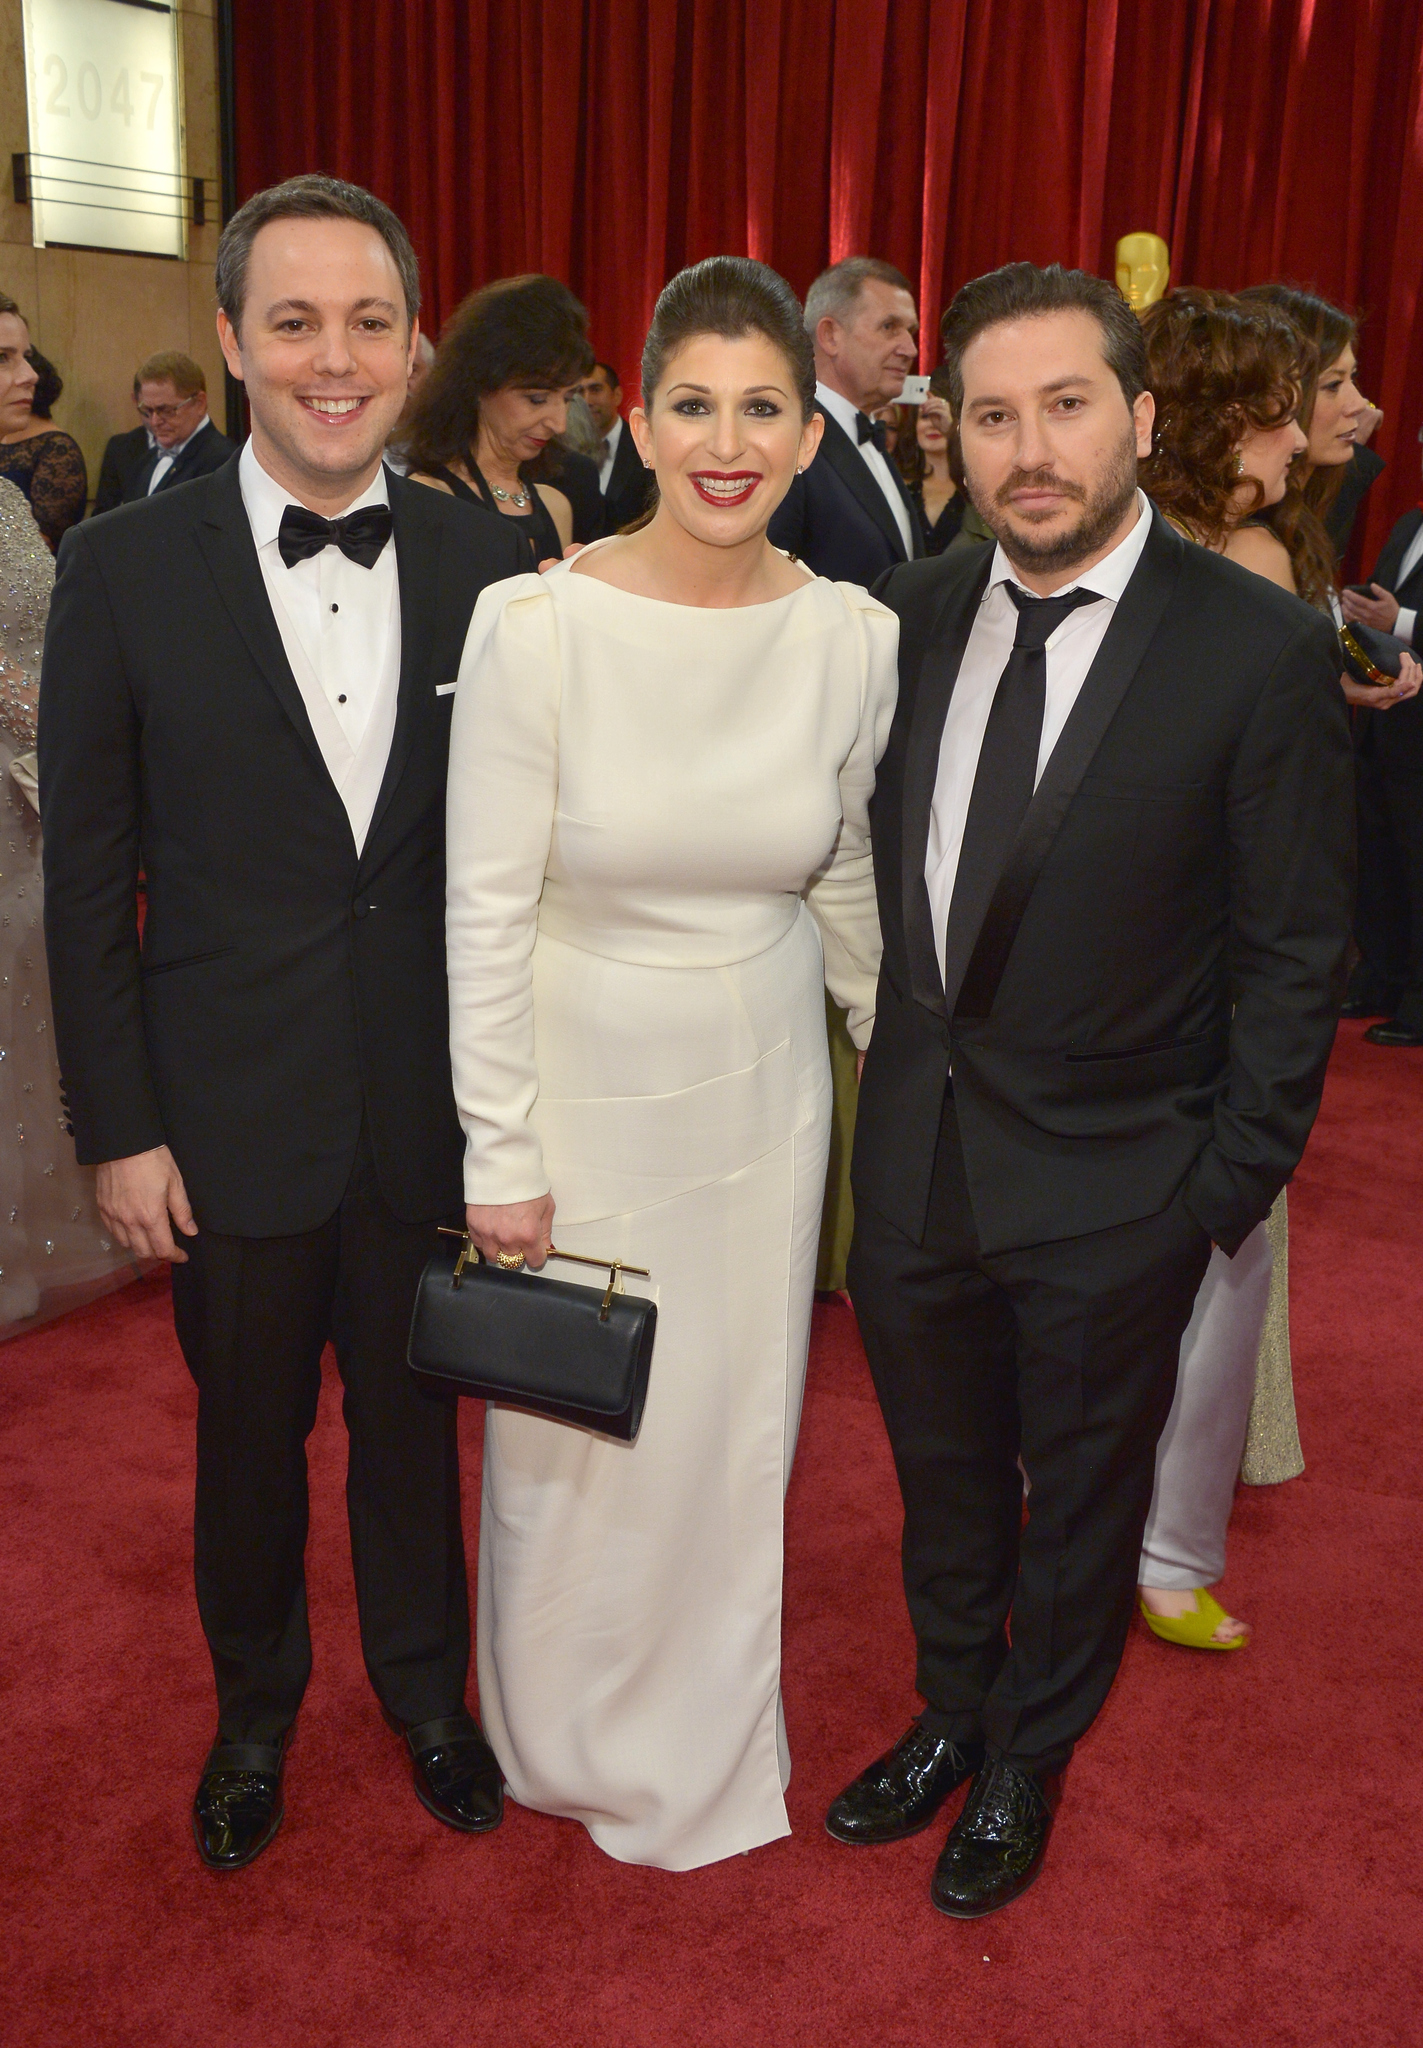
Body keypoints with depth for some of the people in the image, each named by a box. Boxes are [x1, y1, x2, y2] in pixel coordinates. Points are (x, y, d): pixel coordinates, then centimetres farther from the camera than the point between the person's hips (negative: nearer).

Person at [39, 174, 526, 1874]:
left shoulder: (486, 564, -3)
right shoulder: (127, 567, -8)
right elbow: (86, 879, -5)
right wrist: (116, 1126, -6)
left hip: (434, 1105, 1)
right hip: (232, 1111, -1)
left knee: (413, 1414, 18)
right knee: (248, 1431, 17)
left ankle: (424, 1686, 44)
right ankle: (254, 1709, 44)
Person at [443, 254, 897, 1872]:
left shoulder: (854, 637, -8)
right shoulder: (534, 626, -18)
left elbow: (843, 883, 7)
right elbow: (486, 914, -14)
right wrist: (501, 1158, -12)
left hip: (761, 1091, 3)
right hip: (581, 1088, -3)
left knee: (735, 1428, 20)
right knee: (575, 1444, 15)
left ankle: (710, 1738, 48)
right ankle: (575, 1741, 46)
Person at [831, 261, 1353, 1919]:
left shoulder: (1261, 649, -15)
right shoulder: (915, 612, -1)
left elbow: (1292, 955, -11)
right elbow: (891, 864, 7)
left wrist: (1231, 1192, -10)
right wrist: (898, 1068, 2)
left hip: (1111, 1189, -4)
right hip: (916, 1154, 4)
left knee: (1078, 1499, 18)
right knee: (942, 1474, 22)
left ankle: (1025, 1766, 42)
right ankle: (951, 1715, 47)